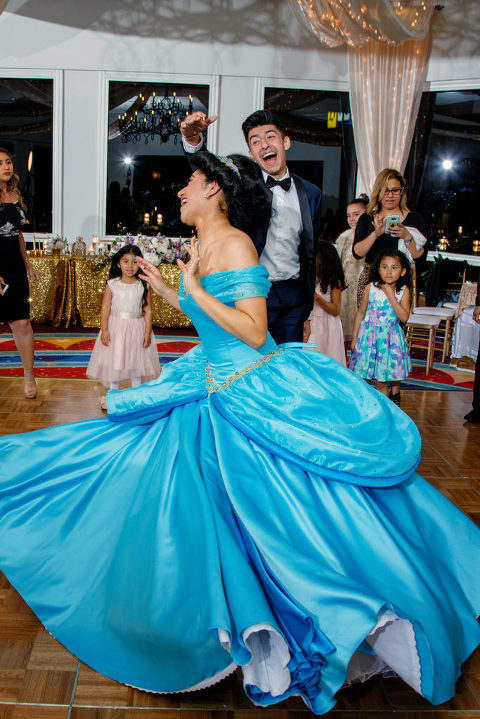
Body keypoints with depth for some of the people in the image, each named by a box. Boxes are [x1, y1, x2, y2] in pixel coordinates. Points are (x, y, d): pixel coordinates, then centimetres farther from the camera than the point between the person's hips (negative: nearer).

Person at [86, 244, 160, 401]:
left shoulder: (143, 286, -4)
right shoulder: (112, 285, -3)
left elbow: (148, 310, -3)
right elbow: (105, 308, -3)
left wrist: (148, 332, -7)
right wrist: (104, 330, -10)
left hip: (136, 328, 0)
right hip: (115, 328, 0)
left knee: (136, 363, 8)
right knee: (114, 362, 9)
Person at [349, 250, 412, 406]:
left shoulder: (403, 291, -6)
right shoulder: (370, 288, -7)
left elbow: (404, 317, -16)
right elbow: (360, 313, 3)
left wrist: (390, 295, -20)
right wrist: (354, 337, 4)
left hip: (391, 338, 0)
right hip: (370, 335, 0)